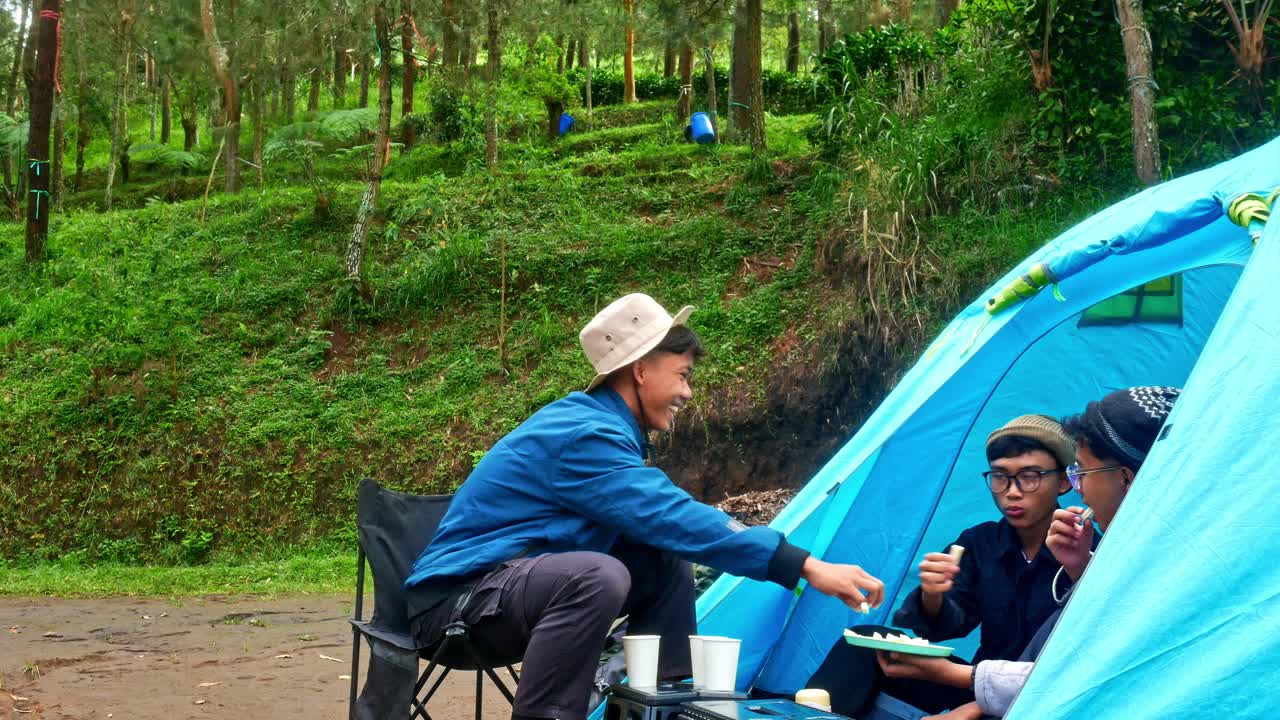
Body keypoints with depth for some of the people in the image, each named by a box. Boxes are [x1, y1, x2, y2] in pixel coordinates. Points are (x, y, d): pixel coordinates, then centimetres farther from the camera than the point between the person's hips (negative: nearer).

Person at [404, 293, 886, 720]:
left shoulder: (598, 424, 9)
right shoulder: (584, 435, -21)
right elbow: (671, 517, -29)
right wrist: (805, 567, -30)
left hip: (521, 583, 10)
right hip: (460, 595, -10)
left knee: (668, 563, 5)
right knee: (597, 576, -35)